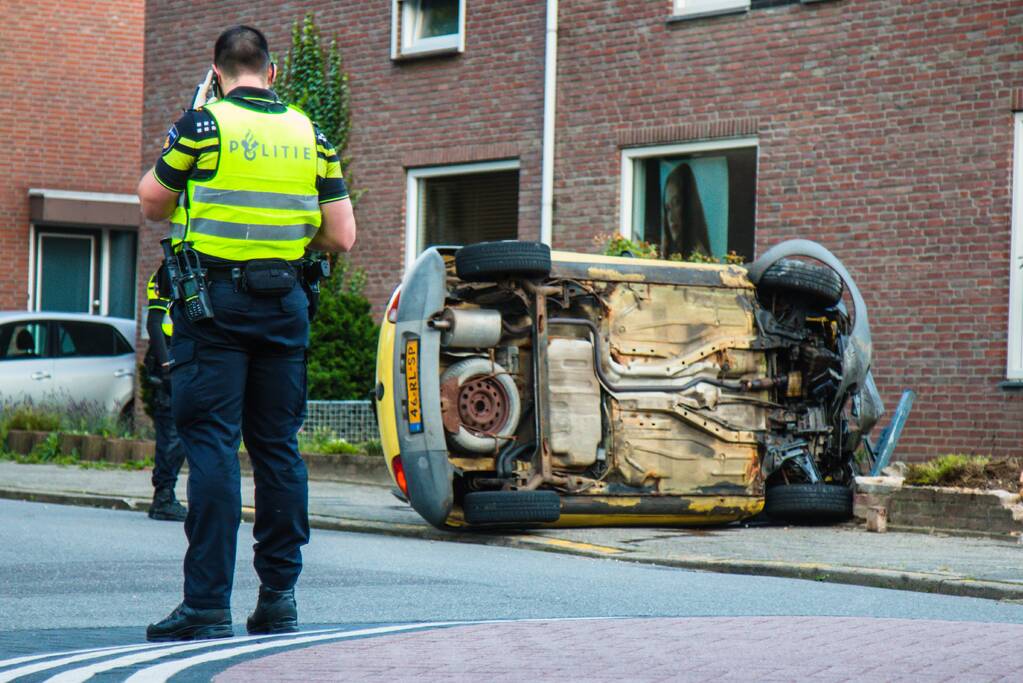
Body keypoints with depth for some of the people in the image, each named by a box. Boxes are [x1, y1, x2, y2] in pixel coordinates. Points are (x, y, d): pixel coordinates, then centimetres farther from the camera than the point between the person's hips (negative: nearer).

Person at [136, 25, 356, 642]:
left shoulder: (202, 125, -5)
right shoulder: (311, 136, 7)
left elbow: (153, 204, 6)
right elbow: (342, 238, 5)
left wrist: (166, 156, 26)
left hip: (215, 298, -4)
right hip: (284, 305, 4)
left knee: (213, 446, -5)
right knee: (278, 447, 11)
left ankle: (209, 605, -8)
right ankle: (280, 597, 14)